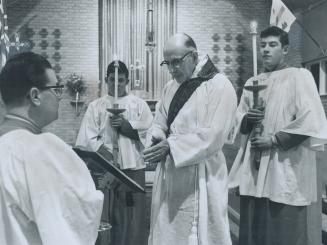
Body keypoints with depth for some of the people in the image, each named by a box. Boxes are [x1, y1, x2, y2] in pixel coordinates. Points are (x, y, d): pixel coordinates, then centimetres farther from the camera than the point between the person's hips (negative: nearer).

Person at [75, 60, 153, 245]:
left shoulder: (139, 104, 10)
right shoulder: (96, 106, 10)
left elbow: (150, 133, 0)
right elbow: (88, 139, 0)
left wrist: (126, 125, -10)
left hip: (133, 167, 0)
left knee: (134, 218, 0)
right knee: (107, 218, 2)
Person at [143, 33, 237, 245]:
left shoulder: (219, 86, -10)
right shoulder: (171, 87, 13)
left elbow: (213, 135, -18)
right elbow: (159, 124, 16)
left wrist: (171, 146, -21)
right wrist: (158, 139, -7)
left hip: (199, 176, -7)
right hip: (168, 174, 7)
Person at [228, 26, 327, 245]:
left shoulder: (300, 76, -1)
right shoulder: (252, 83, 16)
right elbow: (239, 121, 18)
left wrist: (273, 140, -13)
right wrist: (248, 119, -5)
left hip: (286, 171, -5)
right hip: (253, 171, 6)